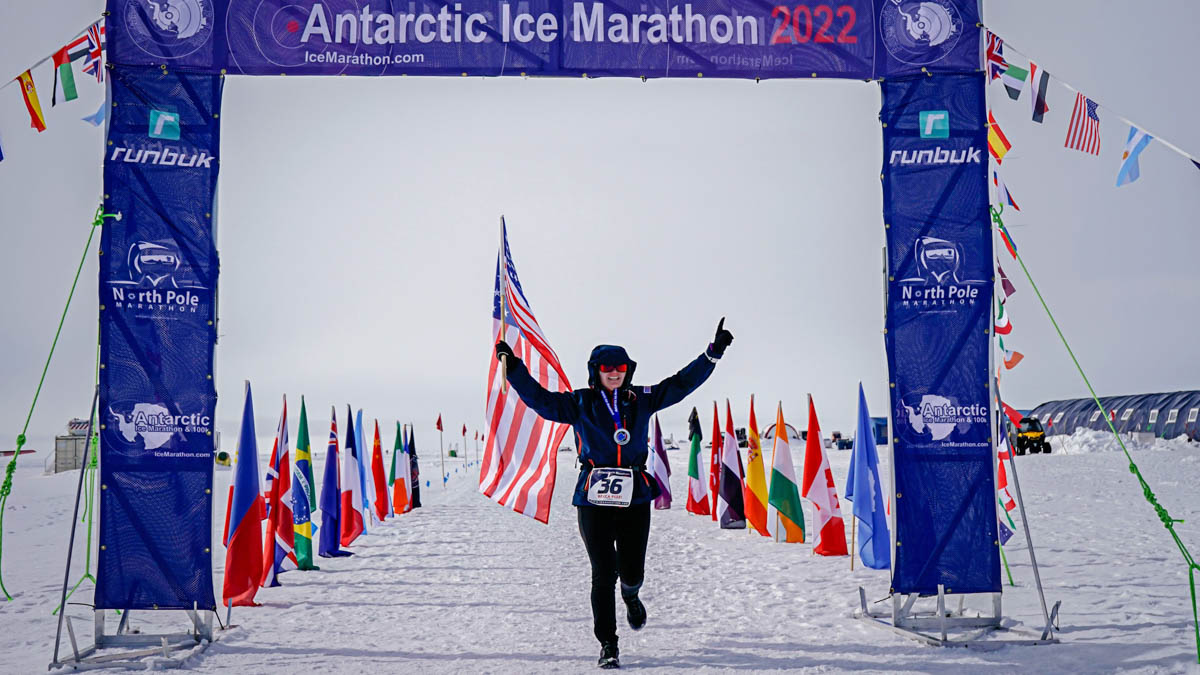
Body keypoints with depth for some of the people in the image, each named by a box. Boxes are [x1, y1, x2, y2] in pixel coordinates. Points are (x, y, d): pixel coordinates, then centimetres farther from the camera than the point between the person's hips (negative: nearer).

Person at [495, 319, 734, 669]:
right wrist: (514, 368, -10)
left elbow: (682, 383, 9)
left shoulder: (642, 400, 7)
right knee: (603, 575, -1)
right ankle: (608, 645, 11)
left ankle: (630, 595, 44)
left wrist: (713, 353, 5)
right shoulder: (580, 403, 2)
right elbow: (539, 398, -1)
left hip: (635, 498, 2)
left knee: (632, 571, 4)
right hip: (594, 499, -2)